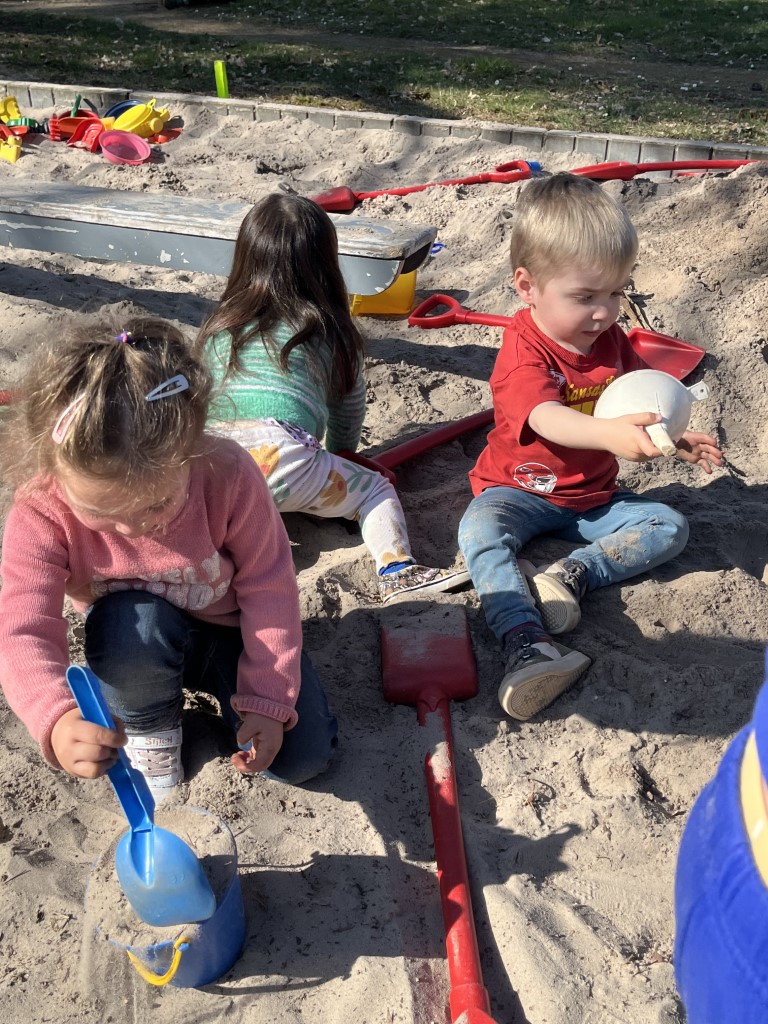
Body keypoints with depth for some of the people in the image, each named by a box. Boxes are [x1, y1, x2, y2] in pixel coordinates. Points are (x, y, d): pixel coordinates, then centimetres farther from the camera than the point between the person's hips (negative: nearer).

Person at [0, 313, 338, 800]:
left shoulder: (228, 476, -31)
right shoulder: (42, 517, -30)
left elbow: (269, 587, -21)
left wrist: (268, 701, -20)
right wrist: (58, 720, -60)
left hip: (230, 630, 0)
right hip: (135, 644, 0)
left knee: (304, 755, -13)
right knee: (132, 622, -38)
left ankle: (219, 687, 17)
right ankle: (149, 729, -5)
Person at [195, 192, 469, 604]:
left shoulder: (219, 327, 26)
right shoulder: (332, 330, 17)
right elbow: (350, 405, 28)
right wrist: (342, 454, 48)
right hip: (283, 458, -2)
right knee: (376, 489, 13)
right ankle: (397, 570, -7)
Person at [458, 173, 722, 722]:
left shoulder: (612, 340, 1)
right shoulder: (522, 352, -20)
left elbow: (642, 403, 12)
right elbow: (546, 418, -40)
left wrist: (677, 438, -10)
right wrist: (609, 434, -59)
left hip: (594, 496, 6)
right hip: (519, 491, -6)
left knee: (672, 527, -10)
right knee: (479, 528, -35)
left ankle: (575, 572, -26)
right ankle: (527, 643, -50)